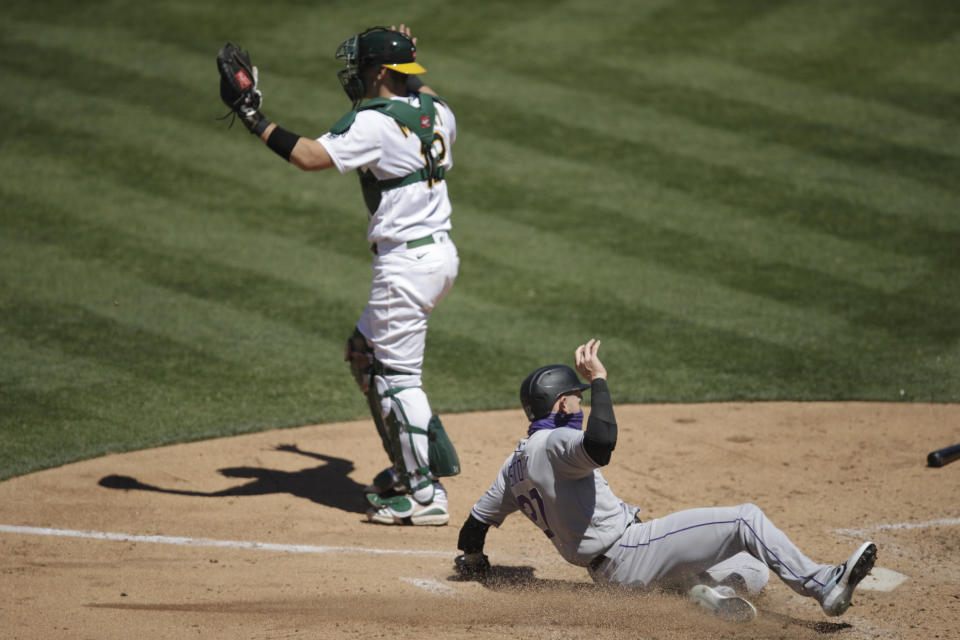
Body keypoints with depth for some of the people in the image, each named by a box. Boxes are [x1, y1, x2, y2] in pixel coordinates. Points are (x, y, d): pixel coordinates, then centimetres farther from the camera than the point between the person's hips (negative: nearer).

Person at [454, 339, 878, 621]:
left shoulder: (515, 465, 17)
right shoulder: (553, 443, -13)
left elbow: (477, 521, 22)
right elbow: (601, 443, -35)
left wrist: (471, 561, 42)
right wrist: (598, 381, -23)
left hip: (612, 572, 10)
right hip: (628, 554, -10)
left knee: (751, 573, 14)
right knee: (744, 519, -13)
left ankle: (708, 589, -15)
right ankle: (823, 586, -14)